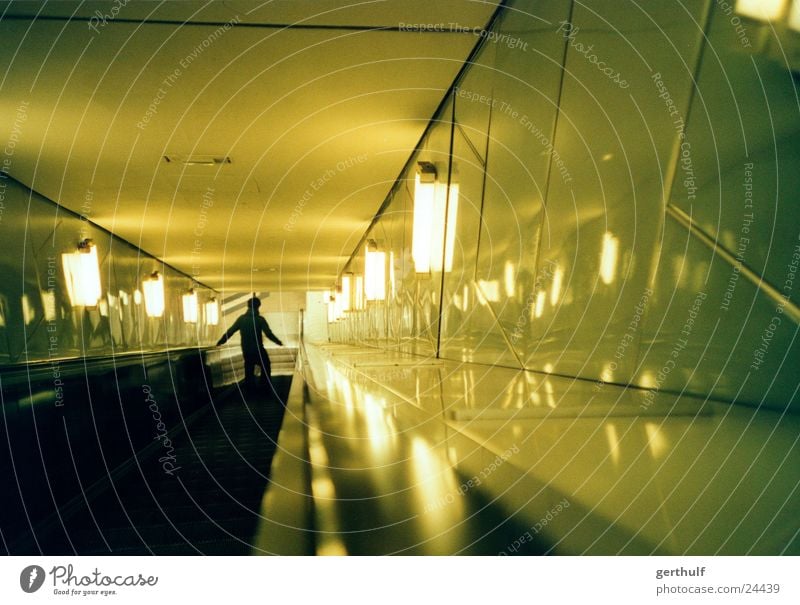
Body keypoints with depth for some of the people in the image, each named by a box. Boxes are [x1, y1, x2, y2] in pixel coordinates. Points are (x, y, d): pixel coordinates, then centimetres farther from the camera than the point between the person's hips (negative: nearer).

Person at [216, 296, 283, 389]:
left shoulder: (241, 318, -1)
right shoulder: (260, 319, -12)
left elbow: (230, 331, 3)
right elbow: (269, 334, -13)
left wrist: (220, 342, 13)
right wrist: (279, 342, -1)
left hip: (246, 350, 4)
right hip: (258, 350, -4)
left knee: (249, 370, 14)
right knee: (265, 366, 16)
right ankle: (265, 385, 16)